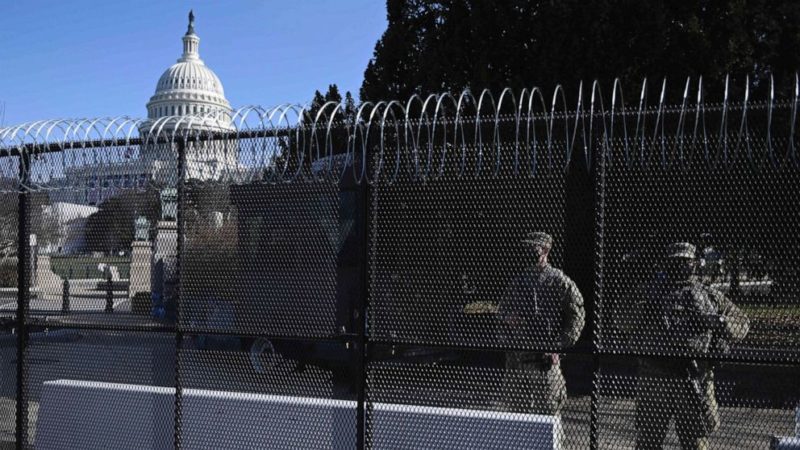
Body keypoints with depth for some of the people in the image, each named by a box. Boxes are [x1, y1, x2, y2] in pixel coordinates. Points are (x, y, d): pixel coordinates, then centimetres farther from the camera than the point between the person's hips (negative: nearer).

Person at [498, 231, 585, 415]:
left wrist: (558, 346, -14)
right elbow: (502, 307, 24)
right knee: (515, 405, 12)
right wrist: (508, 316, 0)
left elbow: (576, 316, -7)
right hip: (516, 356, 6)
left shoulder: (559, 281, -4)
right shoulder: (519, 280, 14)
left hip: (544, 357, -6)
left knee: (545, 410, -1)